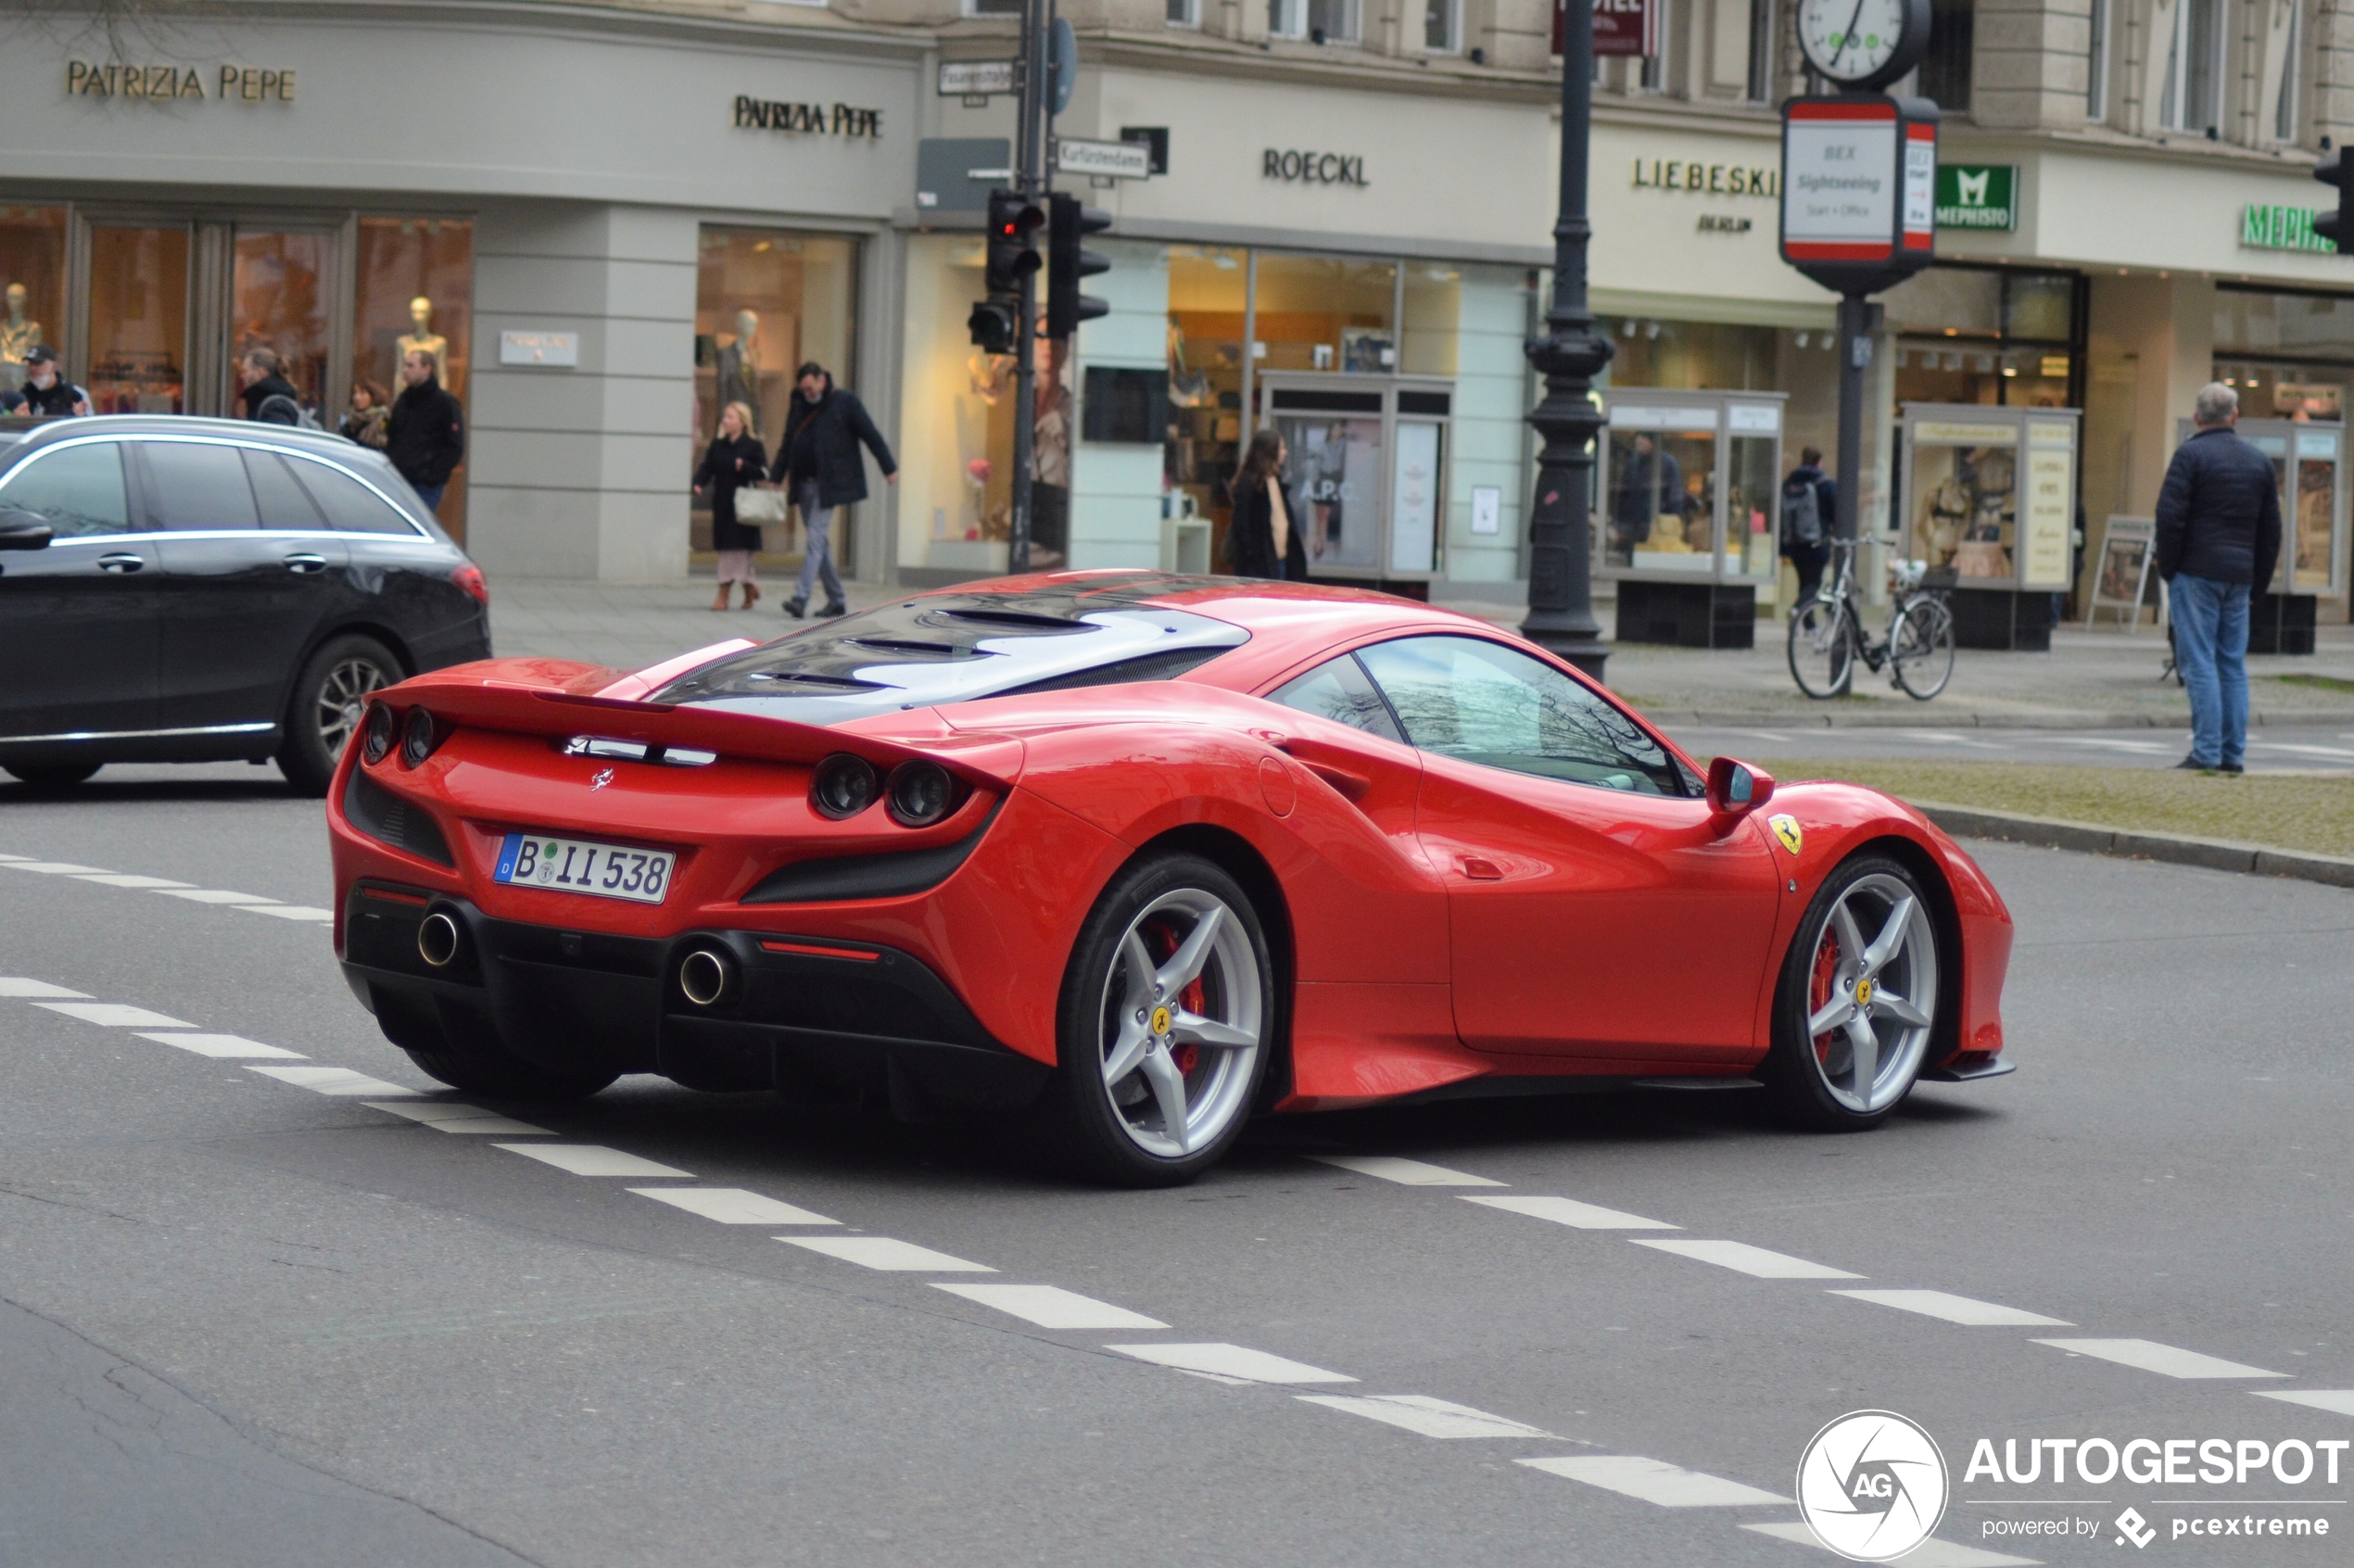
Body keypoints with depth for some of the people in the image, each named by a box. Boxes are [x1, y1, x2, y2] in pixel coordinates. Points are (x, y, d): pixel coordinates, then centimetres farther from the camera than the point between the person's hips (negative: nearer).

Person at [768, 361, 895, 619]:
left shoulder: (845, 402, -4)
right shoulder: (799, 407, 12)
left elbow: (871, 435, -3)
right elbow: (787, 445, 16)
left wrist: (889, 468, -3)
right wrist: (775, 479, 12)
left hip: (828, 483, -6)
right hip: (803, 482, 6)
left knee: (815, 537, -13)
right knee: (819, 541, 10)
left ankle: (801, 599, -21)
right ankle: (835, 599, 18)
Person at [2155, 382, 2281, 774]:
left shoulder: (2190, 454, -6)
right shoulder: (2259, 460, 13)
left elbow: (2170, 517, -13)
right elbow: (2271, 529, 16)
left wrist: (2167, 568, -2)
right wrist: (2259, 580, 20)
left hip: (2197, 572, -5)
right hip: (2240, 576, 5)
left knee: (2199, 663, -5)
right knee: (2234, 664, 10)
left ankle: (2206, 752, -10)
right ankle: (2234, 753, 8)